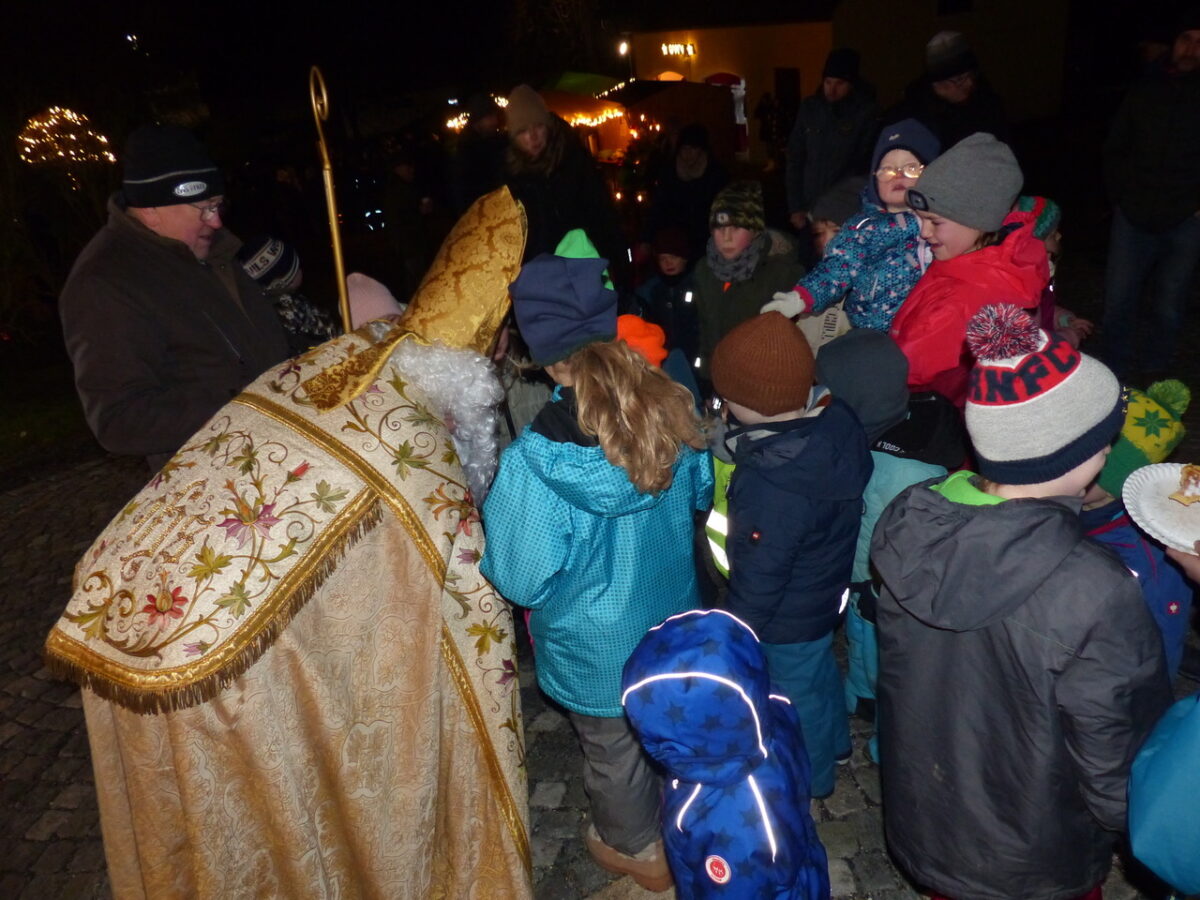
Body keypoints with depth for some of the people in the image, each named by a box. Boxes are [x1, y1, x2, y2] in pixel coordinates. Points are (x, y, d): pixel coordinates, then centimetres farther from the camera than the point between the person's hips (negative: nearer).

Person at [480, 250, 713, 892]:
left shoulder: (534, 461, -34)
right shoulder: (672, 410, -18)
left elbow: (520, 580, -21)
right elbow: (700, 494, 1)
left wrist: (493, 527, -3)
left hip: (599, 645, -4)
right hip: (675, 619, 5)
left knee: (612, 747, 24)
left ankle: (638, 850, 51)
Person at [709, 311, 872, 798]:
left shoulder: (773, 488, -42)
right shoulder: (834, 415, -19)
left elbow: (759, 577, -29)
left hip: (789, 618, -7)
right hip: (828, 588, 8)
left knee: (796, 690, 20)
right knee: (820, 668, 32)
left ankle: (811, 779, 49)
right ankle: (833, 743, 60)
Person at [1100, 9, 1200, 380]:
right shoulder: (1145, 89, 3)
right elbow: (1115, 149, 13)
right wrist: (1119, 196, 5)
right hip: (1133, 217, 1)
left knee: (1169, 307, 8)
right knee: (1117, 302, 5)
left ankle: (1155, 373, 27)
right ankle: (1115, 373, 22)